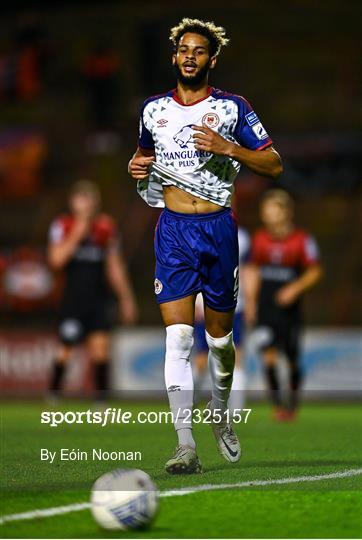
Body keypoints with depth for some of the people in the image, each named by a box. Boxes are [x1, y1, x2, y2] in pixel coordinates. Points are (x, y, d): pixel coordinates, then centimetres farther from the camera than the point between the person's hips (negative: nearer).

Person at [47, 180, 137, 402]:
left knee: (100, 346, -8)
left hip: (98, 298, 3)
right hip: (73, 298, -2)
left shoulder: (106, 227, 7)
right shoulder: (63, 226, -3)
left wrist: (126, 298, 14)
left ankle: (102, 399, -3)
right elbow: (56, 259, -17)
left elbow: (115, 266, 14)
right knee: (66, 348, -1)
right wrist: (77, 234, -19)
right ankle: (54, 394, 17)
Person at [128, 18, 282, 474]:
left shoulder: (232, 108, 2)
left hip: (219, 228, -1)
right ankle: (185, 445, -19)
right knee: (177, 336, -14)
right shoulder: (153, 109, 11)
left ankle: (220, 416, 38)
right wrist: (136, 166, 6)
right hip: (174, 230, 1)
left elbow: (274, 165, 1)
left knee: (219, 336, 10)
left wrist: (228, 147, -14)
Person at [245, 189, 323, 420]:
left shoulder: (302, 240, -9)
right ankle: (278, 404, -6)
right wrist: (251, 301, 12)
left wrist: (295, 288, -17)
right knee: (269, 355, -12)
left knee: (293, 360, 6)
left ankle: (293, 403, 27)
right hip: (265, 306, 2)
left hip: (289, 307, -2)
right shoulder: (260, 239, 2)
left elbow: (315, 271, -3)